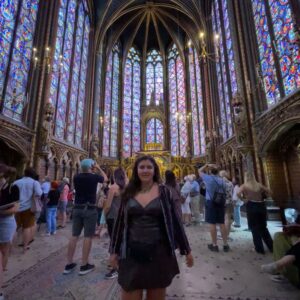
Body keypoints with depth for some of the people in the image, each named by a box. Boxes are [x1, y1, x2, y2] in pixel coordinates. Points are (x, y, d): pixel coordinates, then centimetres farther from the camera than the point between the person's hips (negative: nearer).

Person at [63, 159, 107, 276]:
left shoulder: (76, 177, 2)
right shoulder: (94, 177, -10)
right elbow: (105, 178, 10)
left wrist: (85, 171, 24)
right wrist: (98, 168, 18)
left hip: (77, 209, 5)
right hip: (90, 209, -5)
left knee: (74, 236, 12)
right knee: (88, 237, 3)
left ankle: (69, 264, 21)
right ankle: (84, 265, 11)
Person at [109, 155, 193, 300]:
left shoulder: (164, 192, -7)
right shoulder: (129, 192, -2)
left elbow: (175, 221, -2)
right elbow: (120, 222, 5)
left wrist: (186, 249, 3)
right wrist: (114, 250, 8)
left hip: (158, 251, 0)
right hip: (132, 252, 1)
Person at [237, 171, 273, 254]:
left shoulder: (244, 186, -5)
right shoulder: (259, 185, 6)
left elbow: (238, 193, -20)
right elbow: (269, 191, 7)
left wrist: (244, 199, -5)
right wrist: (261, 196, 12)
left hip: (251, 206, -4)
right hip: (261, 206, 4)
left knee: (255, 228, 9)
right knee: (263, 227, 21)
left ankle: (260, 249, 16)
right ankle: (271, 246, 28)